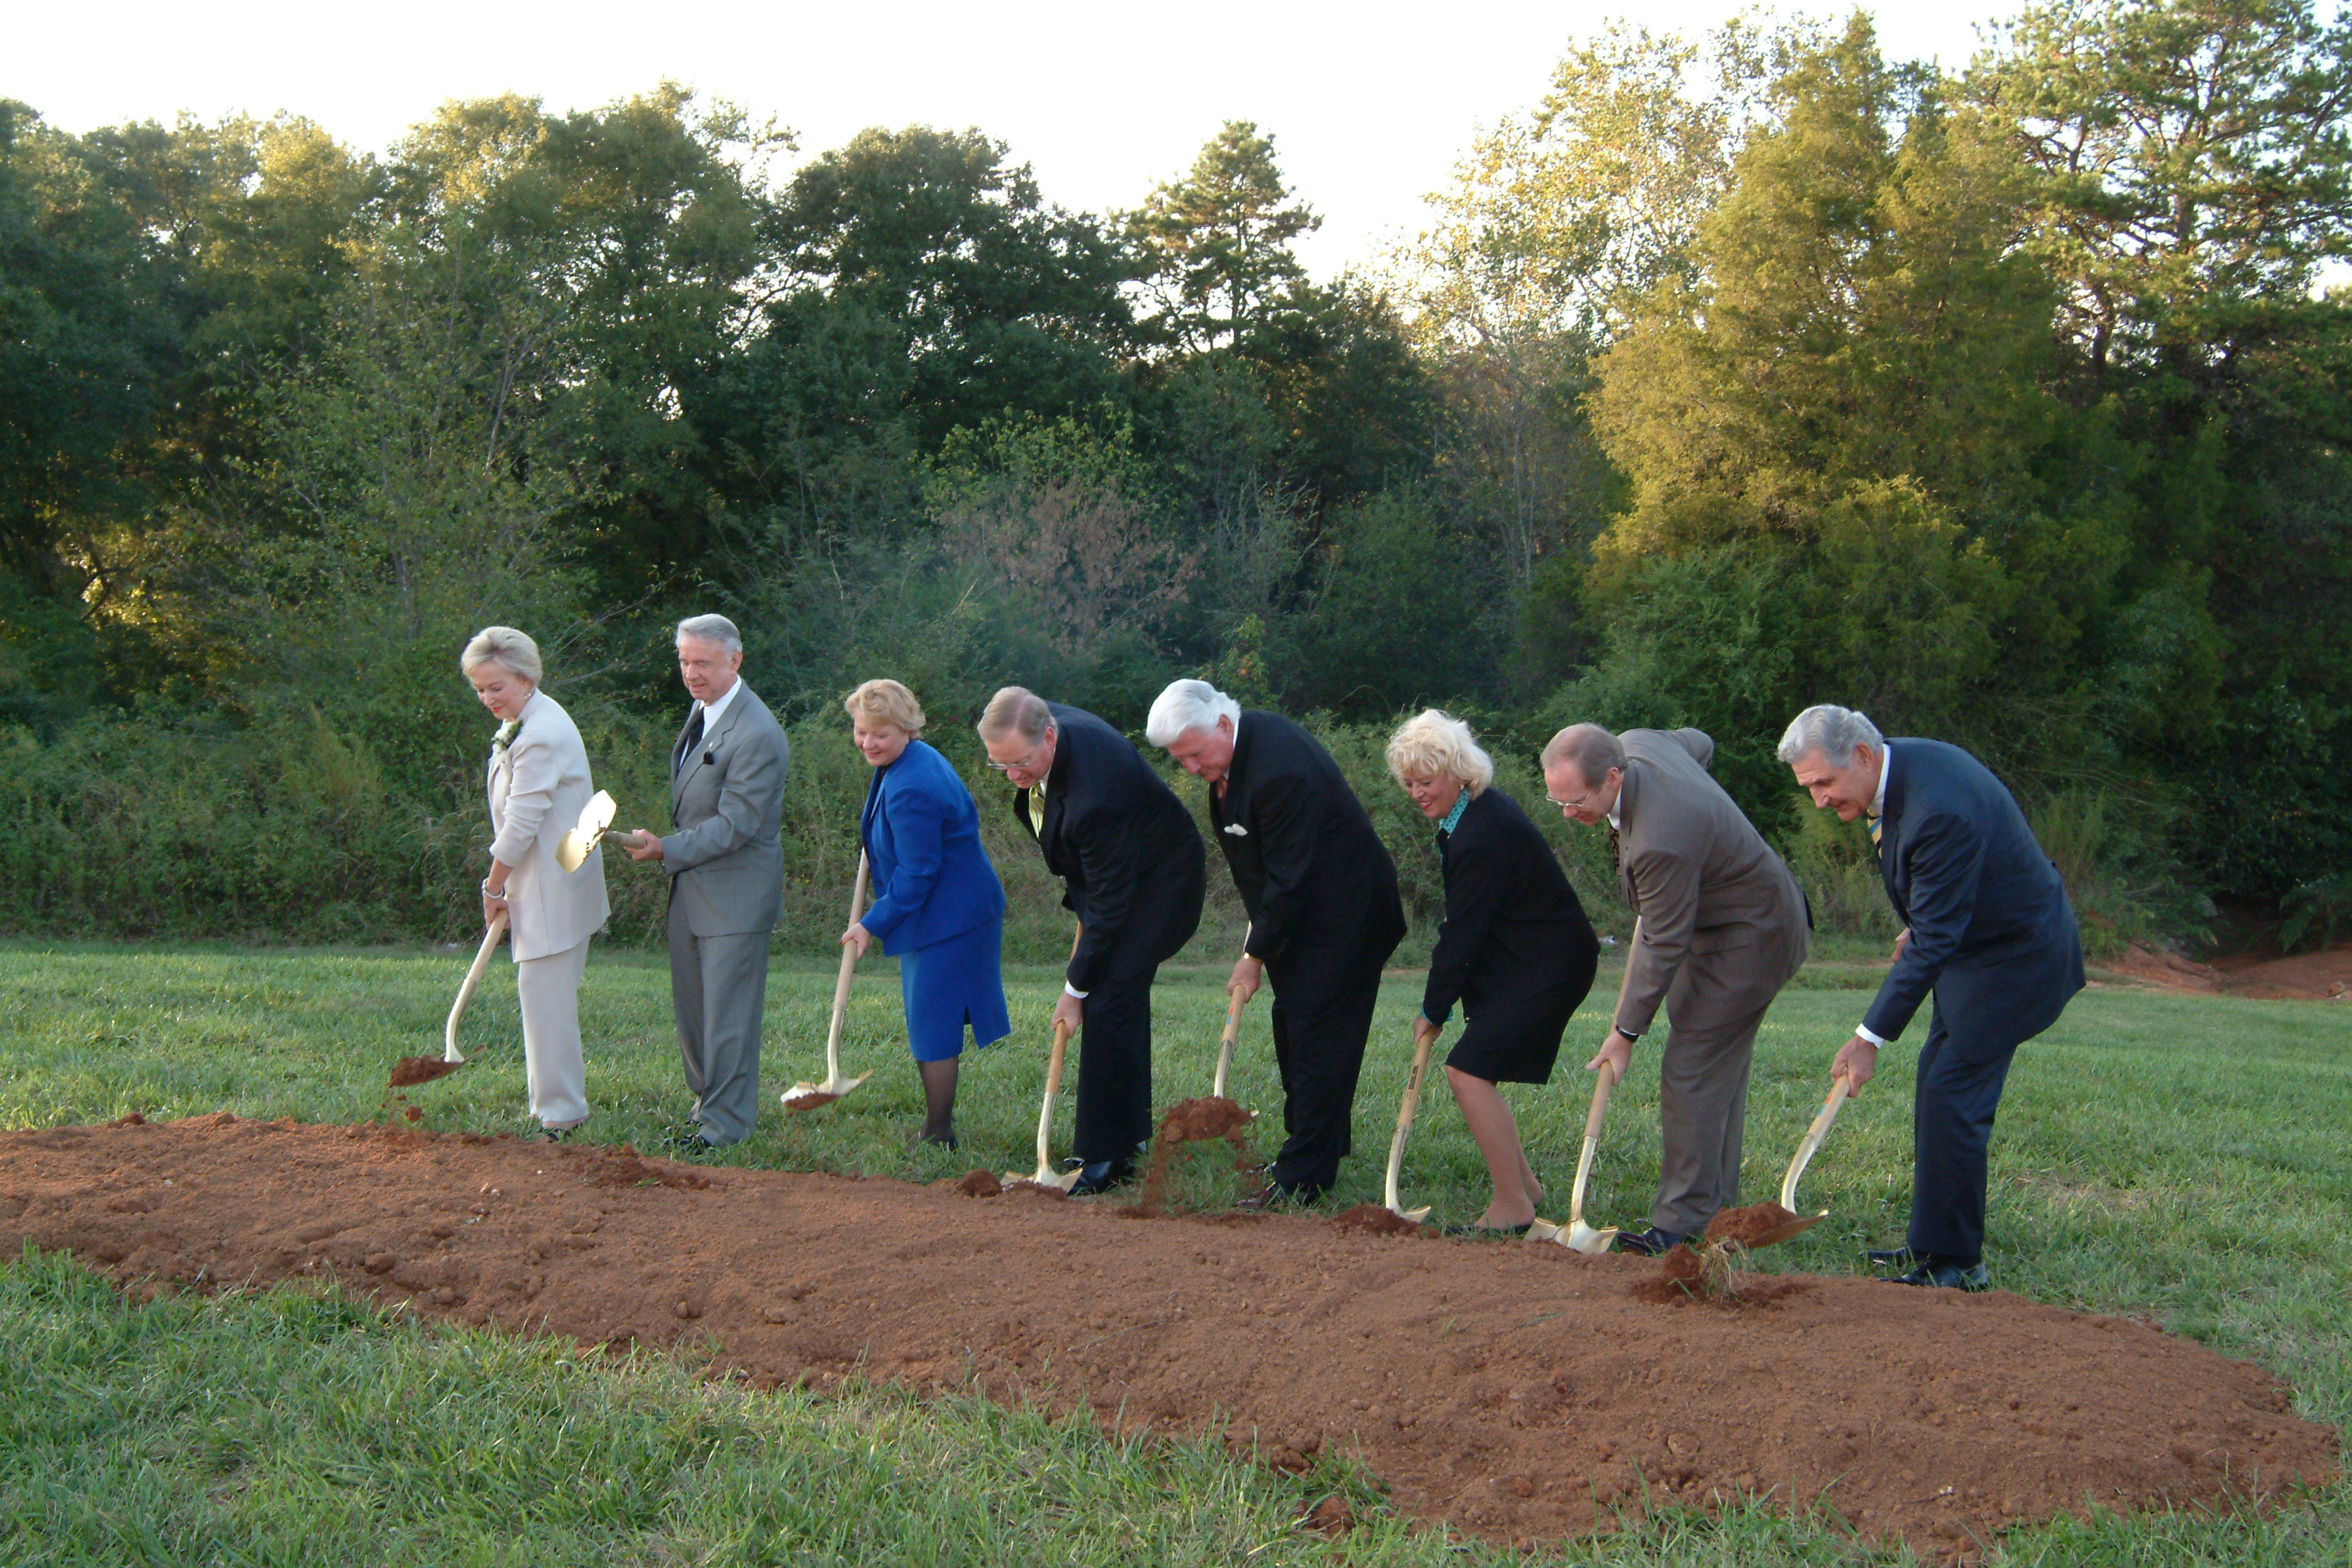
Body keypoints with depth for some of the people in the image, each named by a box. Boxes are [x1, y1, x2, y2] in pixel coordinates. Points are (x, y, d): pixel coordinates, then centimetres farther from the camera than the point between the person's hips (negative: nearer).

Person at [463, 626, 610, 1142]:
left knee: (546, 995, -6)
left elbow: (520, 825, -19)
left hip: (554, 885, -10)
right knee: (544, 993, 15)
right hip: (535, 882, 10)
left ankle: (559, 1115, 1)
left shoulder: (542, 735, -21)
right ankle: (553, 1102, 25)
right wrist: (501, 887, 14)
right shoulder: (522, 722, 12)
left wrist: (494, 887, -8)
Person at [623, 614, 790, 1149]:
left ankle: (725, 1125, 8)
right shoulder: (703, 708, 9)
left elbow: (734, 825, -22)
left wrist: (666, 849, -21)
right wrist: (669, 849, 20)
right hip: (690, 887, 9)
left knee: (728, 1015, -2)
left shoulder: (757, 735, -22)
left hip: (734, 896, -9)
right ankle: (708, 1102, 31)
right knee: (690, 1009, 17)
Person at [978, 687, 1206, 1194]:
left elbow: (1111, 903, -30)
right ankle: (1130, 1128, 26)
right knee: (1119, 999, 14)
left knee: (1108, 1005, -15)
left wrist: (1075, 987, -22)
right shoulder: (1040, 727, -14)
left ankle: (1107, 1156, -8)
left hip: (1157, 881, -9)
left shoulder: (1096, 794, -40)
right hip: (1110, 874, 9)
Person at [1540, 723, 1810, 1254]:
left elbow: (1662, 945, -26)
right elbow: (1699, 743, 14)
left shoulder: (1660, 842, -37)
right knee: (1718, 1069, 15)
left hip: (1749, 941, -11)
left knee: (1692, 1072, -10)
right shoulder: (1634, 742, -10)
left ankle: (1683, 1221, -4)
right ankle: (1716, 1206, 24)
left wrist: (1625, 1033, -16)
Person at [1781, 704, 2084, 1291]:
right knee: (1935, 1088, 13)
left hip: (2016, 955, -10)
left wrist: (1870, 1037, -29)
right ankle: (1934, 1244, 22)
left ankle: (1955, 1261, -2)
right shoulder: (1902, 765, -2)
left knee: (1953, 1099, -12)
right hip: (1978, 941, 10)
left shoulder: (1939, 811, -32)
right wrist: (1916, 931, 19)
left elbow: (1933, 940, -30)